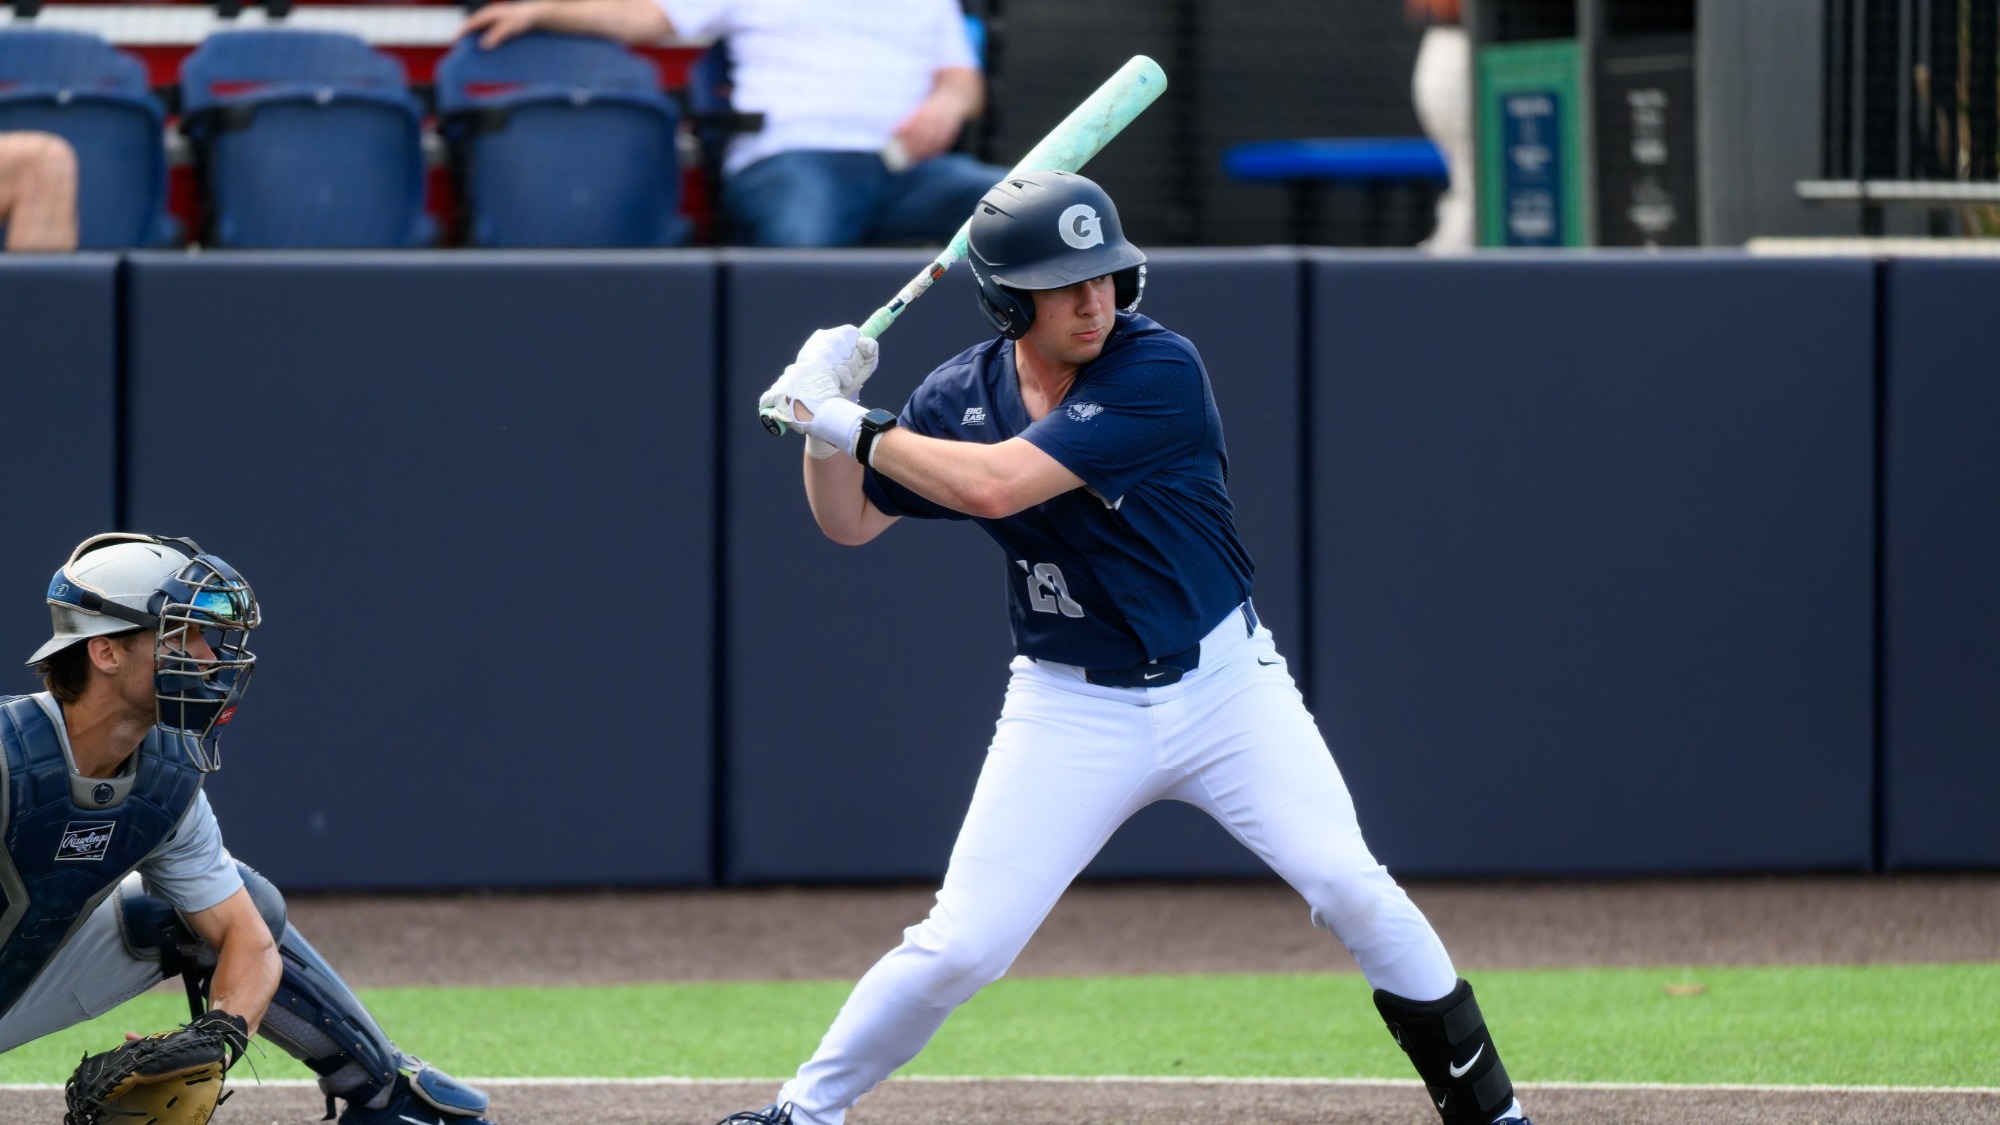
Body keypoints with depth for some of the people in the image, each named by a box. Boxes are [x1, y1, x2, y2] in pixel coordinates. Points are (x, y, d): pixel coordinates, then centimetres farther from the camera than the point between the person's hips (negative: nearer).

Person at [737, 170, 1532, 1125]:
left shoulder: (1159, 372, -20)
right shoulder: (963, 395, -4)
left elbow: (996, 484, -28)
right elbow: (848, 521, 5)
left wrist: (855, 426, -20)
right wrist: (823, 410, -12)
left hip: (1223, 684, -2)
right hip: (1070, 712, 2)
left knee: (1352, 891, -13)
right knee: (959, 945, -7)